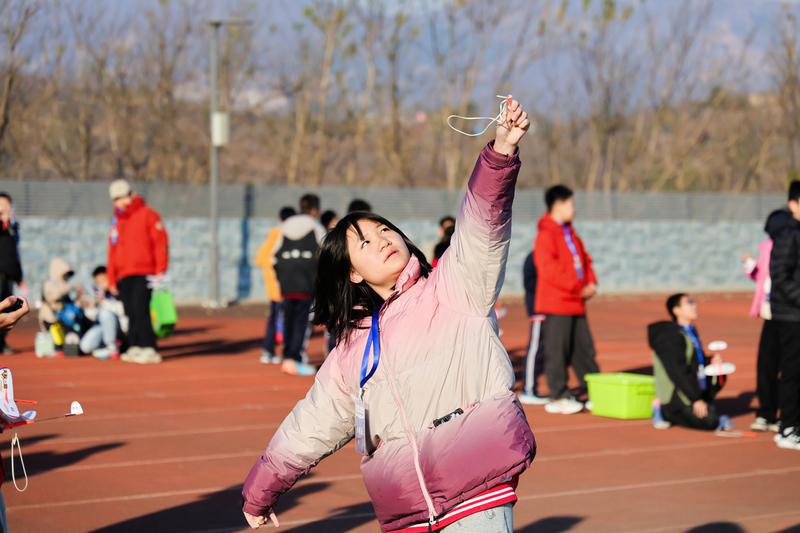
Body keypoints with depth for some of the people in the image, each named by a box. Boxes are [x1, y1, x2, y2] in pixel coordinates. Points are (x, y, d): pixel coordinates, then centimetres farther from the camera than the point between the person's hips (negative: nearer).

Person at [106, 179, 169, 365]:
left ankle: (149, 350, -16)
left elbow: (161, 243, -6)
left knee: (140, 310, -16)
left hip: (143, 274, -6)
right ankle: (135, 347, 6)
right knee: (130, 313, 3)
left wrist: (160, 271, -12)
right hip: (123, 276, 6)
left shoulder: (148, 215, 1)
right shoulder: (116, 222, 20)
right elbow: (112, 252, 22)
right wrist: (111, 280, 17)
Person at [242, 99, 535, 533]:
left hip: (477, 498, -4)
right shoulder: (353, 352, 19)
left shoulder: (455, 290, 7)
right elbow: (308, 427, 28)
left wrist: (501, 151, -24)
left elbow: (483, 222, -8)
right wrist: (260, 491, 34)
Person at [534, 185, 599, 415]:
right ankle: (558, 397, -1)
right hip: (555, 304, -9)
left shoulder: (570, 233, 18)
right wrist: (578, 288, -17)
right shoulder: (546, 234, -11)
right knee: (557, 350, -5)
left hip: (576, 303, 9)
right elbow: (548, 269, -20)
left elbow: (584, 259, 22)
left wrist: (590, 283, 3)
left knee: (584, 348, 12)